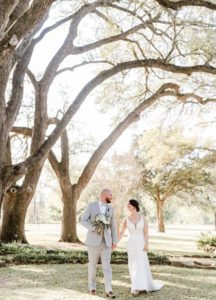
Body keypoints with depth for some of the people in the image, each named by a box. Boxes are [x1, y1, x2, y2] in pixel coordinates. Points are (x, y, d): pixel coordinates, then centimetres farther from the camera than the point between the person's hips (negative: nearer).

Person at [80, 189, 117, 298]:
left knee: (107, 265, -4)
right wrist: (93, 228, -22)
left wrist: (114, 241, 8)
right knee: (92, 265, 7)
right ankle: (92, 287, 23)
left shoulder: (110, 208, 7)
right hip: (93, 240, -3)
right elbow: (83, 220, -7)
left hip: (106, 241, 3)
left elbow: (112, 225, 11)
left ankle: (108, 290, -2)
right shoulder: (91, 205, -5)